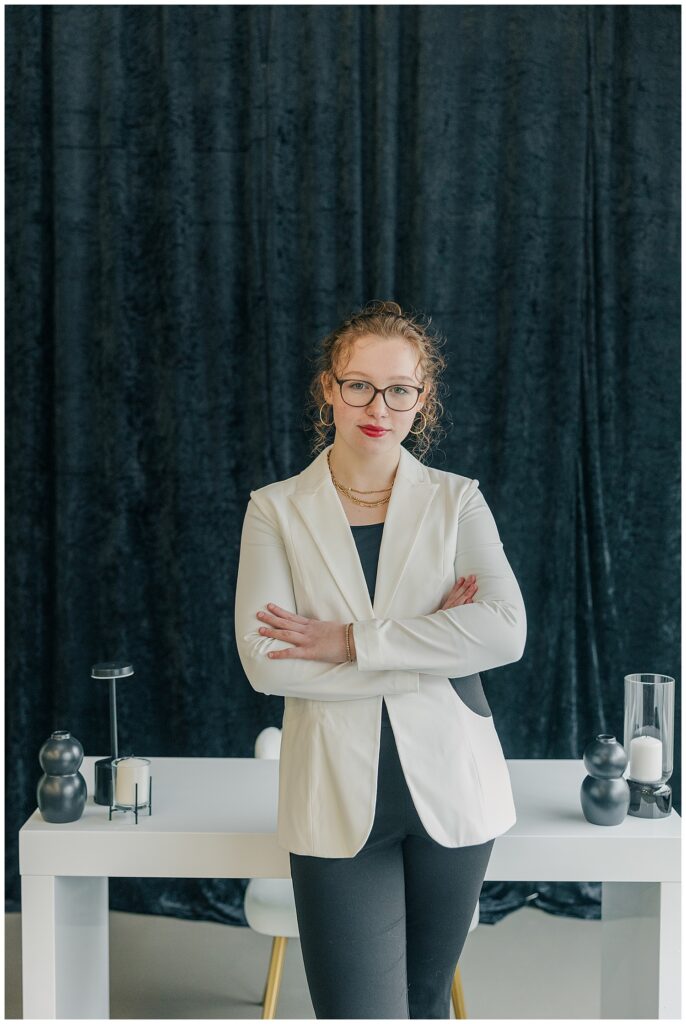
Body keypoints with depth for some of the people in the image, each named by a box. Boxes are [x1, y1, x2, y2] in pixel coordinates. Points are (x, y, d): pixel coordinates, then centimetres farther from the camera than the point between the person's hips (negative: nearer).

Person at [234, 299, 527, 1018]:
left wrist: (350, 641, -16)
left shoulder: (456, 501, 3)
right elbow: (265, 662, -11)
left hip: (450, 789, 2)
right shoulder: (275, 510, 0)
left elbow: (506, 632, -12)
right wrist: (432, 644, -13)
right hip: (337, 796, -1)